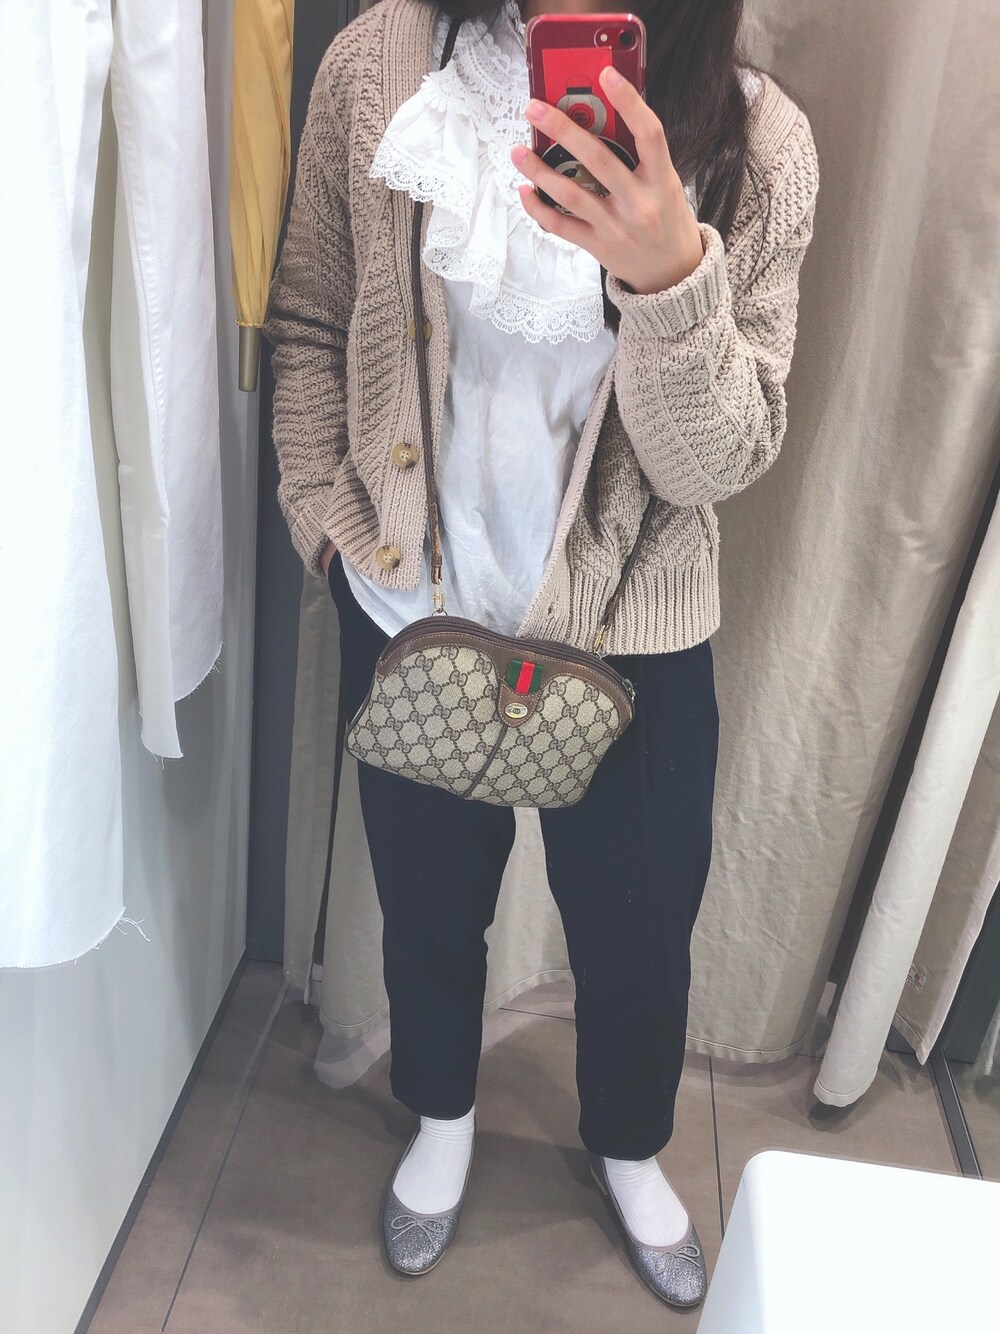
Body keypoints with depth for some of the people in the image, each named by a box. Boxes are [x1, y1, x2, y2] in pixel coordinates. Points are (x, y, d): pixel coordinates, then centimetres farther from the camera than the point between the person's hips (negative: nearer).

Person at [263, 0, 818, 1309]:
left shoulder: (757, 143, -11)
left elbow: (718, 463, -15)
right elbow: (310, 327, 2)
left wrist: (669, 276, -32)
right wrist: (328, 523, -5)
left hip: (635, 638, 0)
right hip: (410, 611, 1)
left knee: (640, 928, 18)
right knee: (427, 902, 22)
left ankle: (631, 1149, 53)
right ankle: (442, 1117, 56)